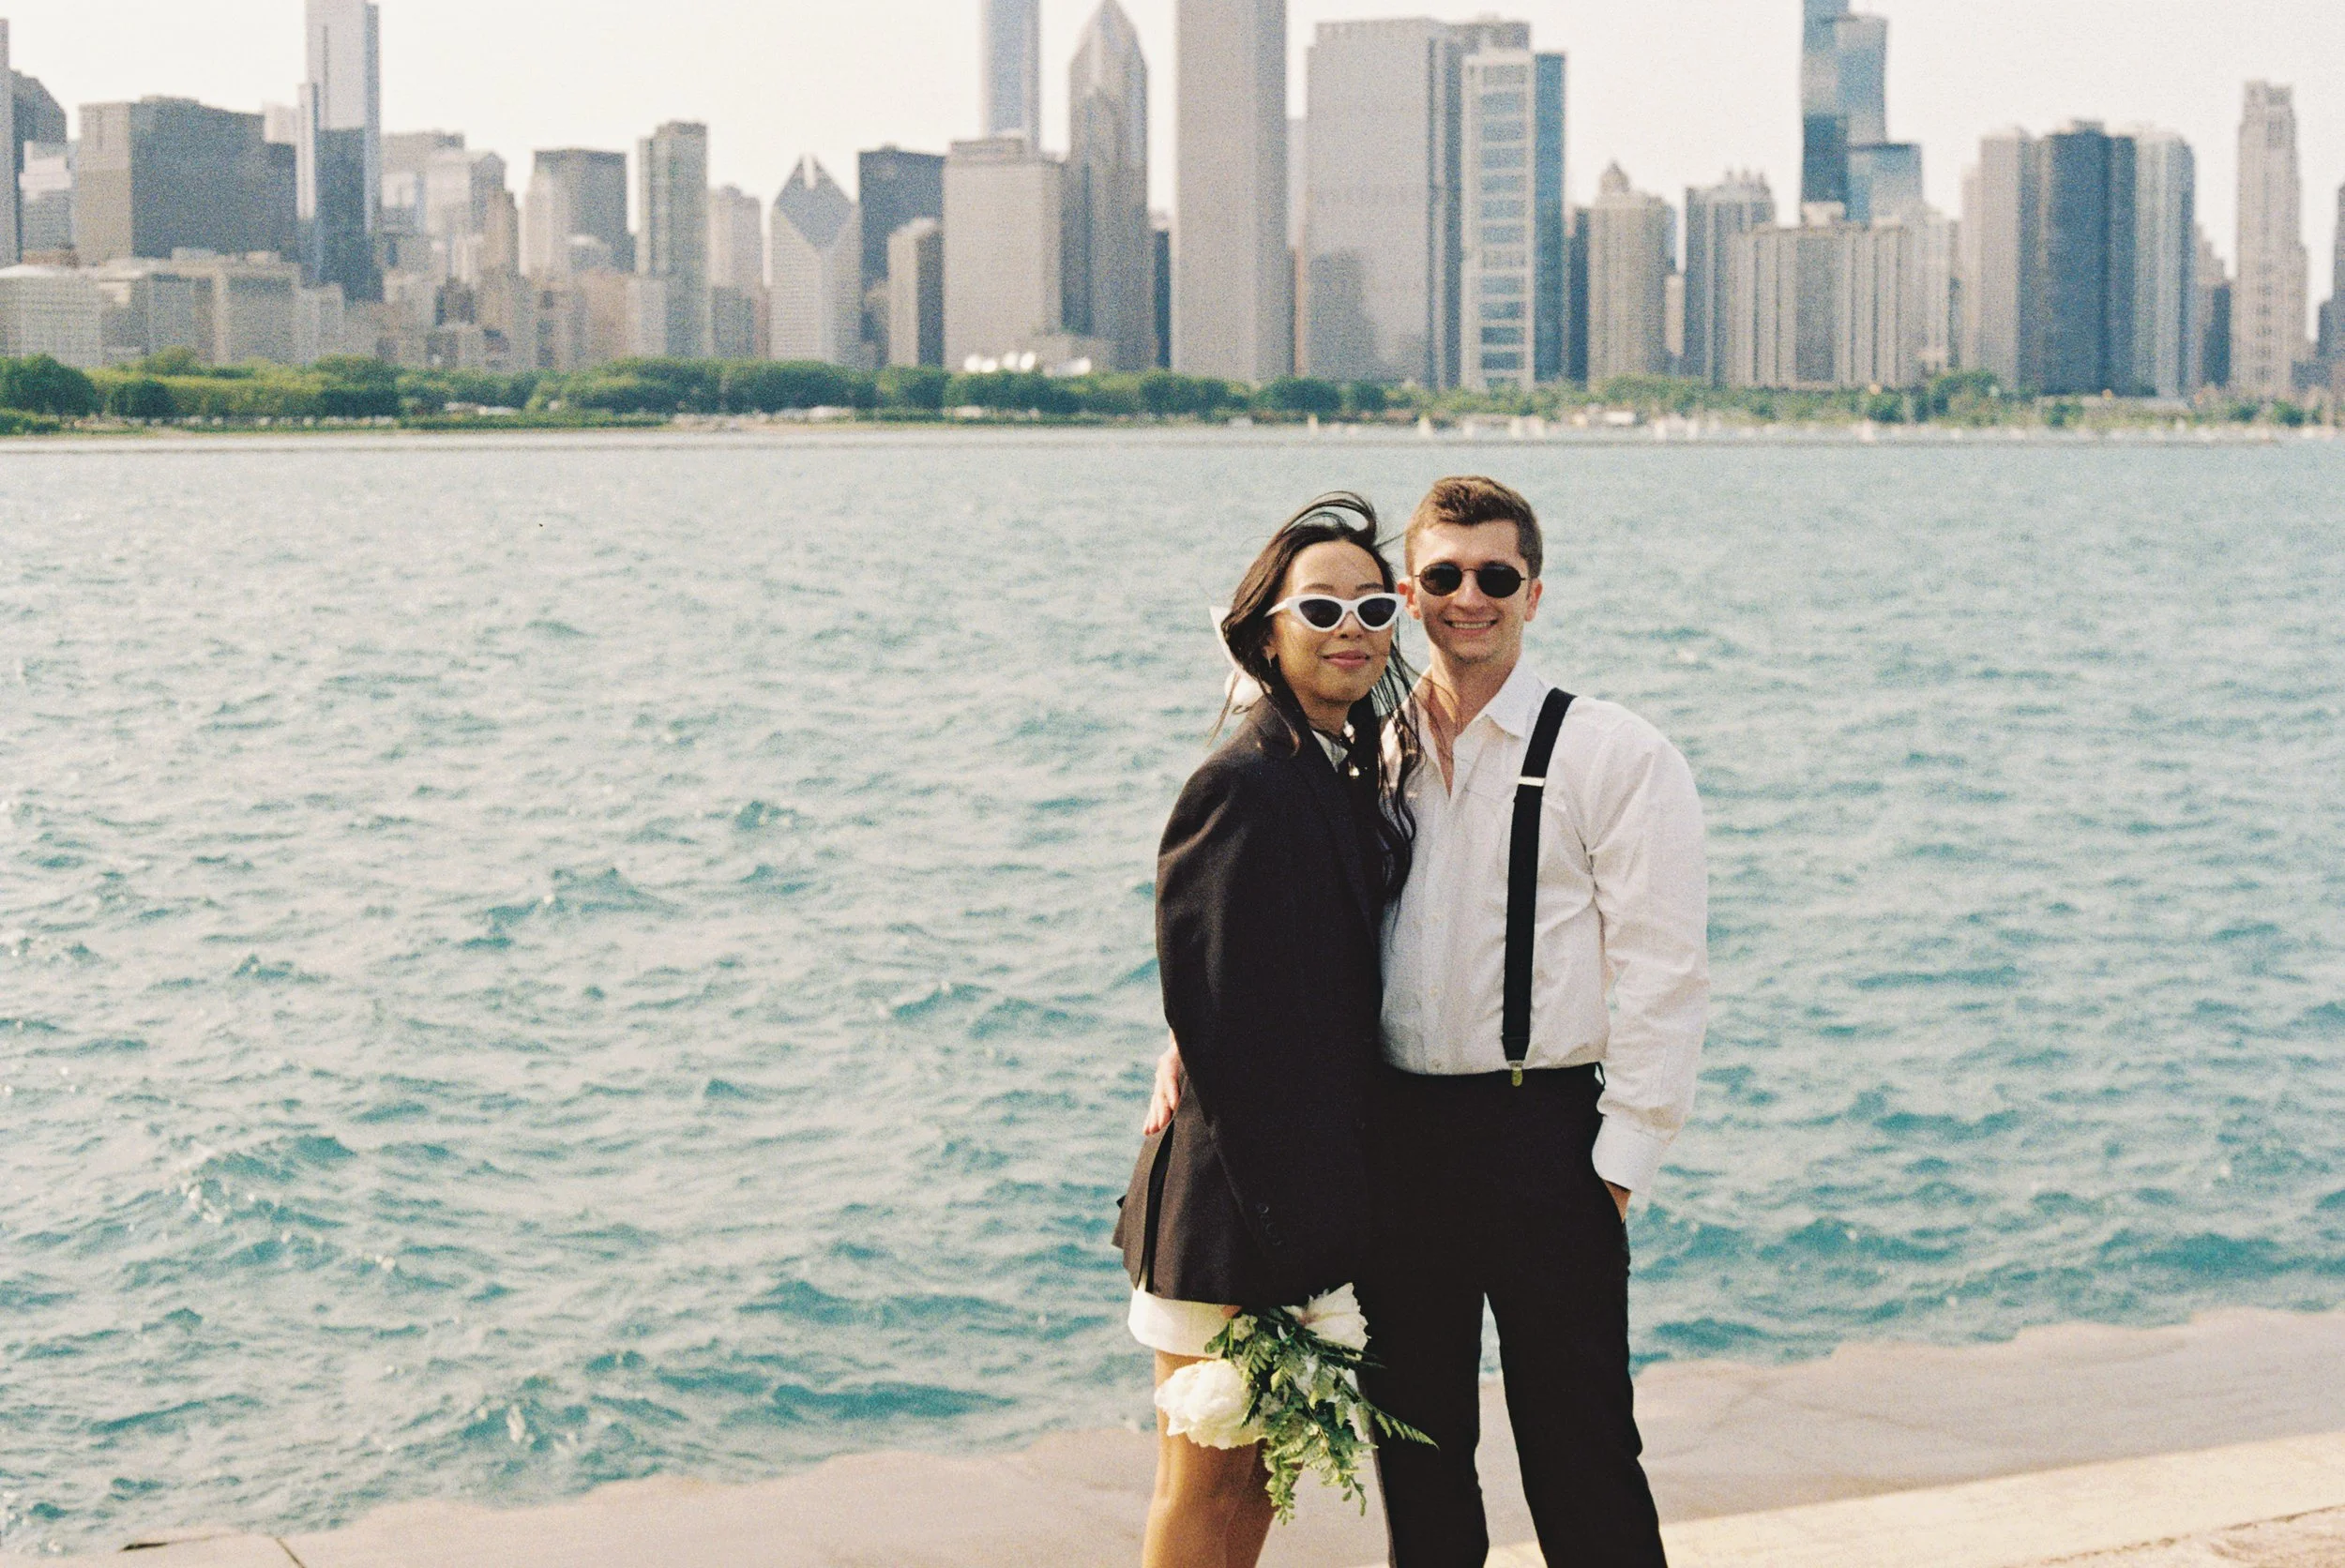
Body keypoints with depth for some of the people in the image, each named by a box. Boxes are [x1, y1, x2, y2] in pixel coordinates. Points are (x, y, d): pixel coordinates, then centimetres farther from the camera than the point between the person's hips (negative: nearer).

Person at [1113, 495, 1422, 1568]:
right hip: (1234, 1199, -9)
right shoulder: (1245, 785, -17)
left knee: (1261, 1473, 16)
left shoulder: (1359, 777, 10)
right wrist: (1278, 1219, -19)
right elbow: (1216, 1015, -20)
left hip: (1311, 1189, 9)